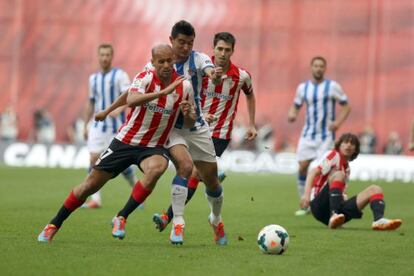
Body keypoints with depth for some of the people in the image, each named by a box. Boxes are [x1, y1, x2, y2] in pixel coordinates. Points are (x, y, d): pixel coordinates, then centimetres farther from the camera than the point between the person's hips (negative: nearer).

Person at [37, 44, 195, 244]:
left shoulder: (184, 87, -6)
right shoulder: (145, 78, -14)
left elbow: (189, 123, 6)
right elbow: (131, 100, -35)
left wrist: (188, 114, -18)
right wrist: (163, 92, -43)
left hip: (153, 147, 1)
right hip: (125, 142, -1)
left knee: (156, 168, -35)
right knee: (90, 185, 2)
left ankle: (121, 218, -21)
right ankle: (54, 225, 23)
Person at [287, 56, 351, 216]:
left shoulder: (332, 87, -2)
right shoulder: (303, 87, 8)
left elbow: (346, 107, 1)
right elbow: (296, 106, 17)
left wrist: (338, 122, -16)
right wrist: (292, 114, -8)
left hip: (326, 136, -3)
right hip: (308, 135, 3)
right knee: (302, 168, -4)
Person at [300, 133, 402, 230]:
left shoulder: (346, 168, 22)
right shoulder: (334, 155, 1)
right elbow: (314, 172, -16)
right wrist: (307, 194, -30)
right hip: (319, 206, -7)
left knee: (375, 189, -1)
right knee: (338, 174, -27)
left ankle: (379, 220, -34)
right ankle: (334, 216, -44)